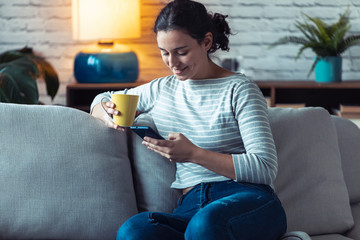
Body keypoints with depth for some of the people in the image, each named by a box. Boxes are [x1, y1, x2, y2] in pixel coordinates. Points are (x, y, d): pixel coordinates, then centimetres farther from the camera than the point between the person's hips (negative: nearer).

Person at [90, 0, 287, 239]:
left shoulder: (239, 90, 3)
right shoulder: (161, 90, 19)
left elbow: (266, 168, -7)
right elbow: (101, 100, 35)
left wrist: (194, 154, -16)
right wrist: (108, 115, 8)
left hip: (248, 199, -5)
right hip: (190, 206, 5)